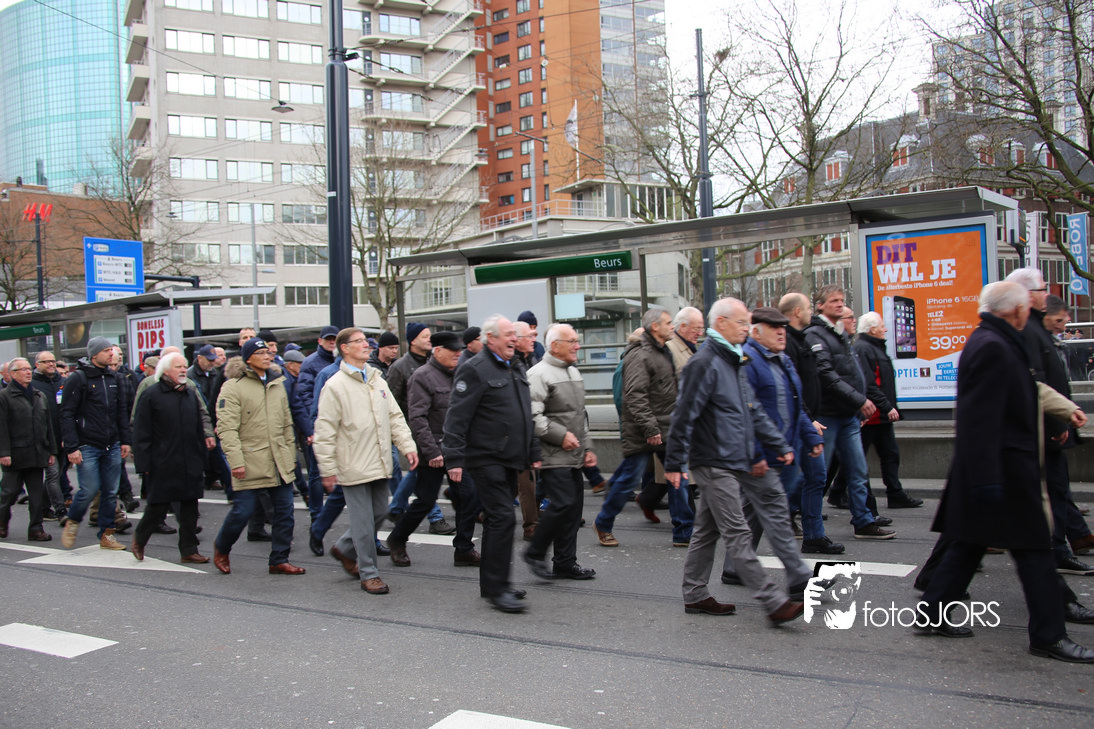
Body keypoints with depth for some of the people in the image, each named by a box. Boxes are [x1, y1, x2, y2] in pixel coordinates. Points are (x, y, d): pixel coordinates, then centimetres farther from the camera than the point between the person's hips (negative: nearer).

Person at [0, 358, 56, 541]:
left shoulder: (40, 396, 17)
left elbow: (48, 424, 18)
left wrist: (52, 450, 14)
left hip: (37, 454, 5)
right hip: (15, 454, -5)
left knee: (37, 493, 3)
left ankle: (36, 529, 8)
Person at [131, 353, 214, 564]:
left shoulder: (191, 394, 13)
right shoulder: (150, 396, -5)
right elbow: (141, 434, -6)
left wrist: (201, 458, 15)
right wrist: (143, 464, -11)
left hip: (190, 464, 5)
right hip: (163, 465, -5)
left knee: (190, 507, 6)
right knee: (158, 506, 2)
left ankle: (189, 550, 14)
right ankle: (139, 538, 28)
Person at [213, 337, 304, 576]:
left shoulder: (277, 385, 14)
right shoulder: (233, 387, -6)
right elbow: (226, 428, -12)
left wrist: (290, 455, 16)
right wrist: (236, 461, -18)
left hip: (279, 462, 6)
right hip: (250, 463, -6)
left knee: (284, 511, 4)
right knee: (242, 512, -1)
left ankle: (279, 560, 15)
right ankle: (221, 548, 26)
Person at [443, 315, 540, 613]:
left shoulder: (515, 370, 17)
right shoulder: (475, 370, -11)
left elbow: (526, 416, 25)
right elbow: (457, 417, -16)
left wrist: (533, 453, 22)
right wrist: (454, 459, -20)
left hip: (509, 460, 9)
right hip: (487, 460, -9)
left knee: (497, 519, 13)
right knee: (502, 518, -12)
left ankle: (492, 583, 22)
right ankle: (496, 588, -6)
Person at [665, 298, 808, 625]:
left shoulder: (733, 362, 17)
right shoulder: (704, 363, -14)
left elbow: (753, 412, 22)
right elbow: (685, 416, -16)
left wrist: (779, 445, 18)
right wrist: (674, 463, -17)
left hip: (735, 461, 10)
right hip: (714, 463, -10)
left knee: (707, 531, 15)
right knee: (738, 535, -6)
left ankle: (695, 595, 23)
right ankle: (774, 603, -6)